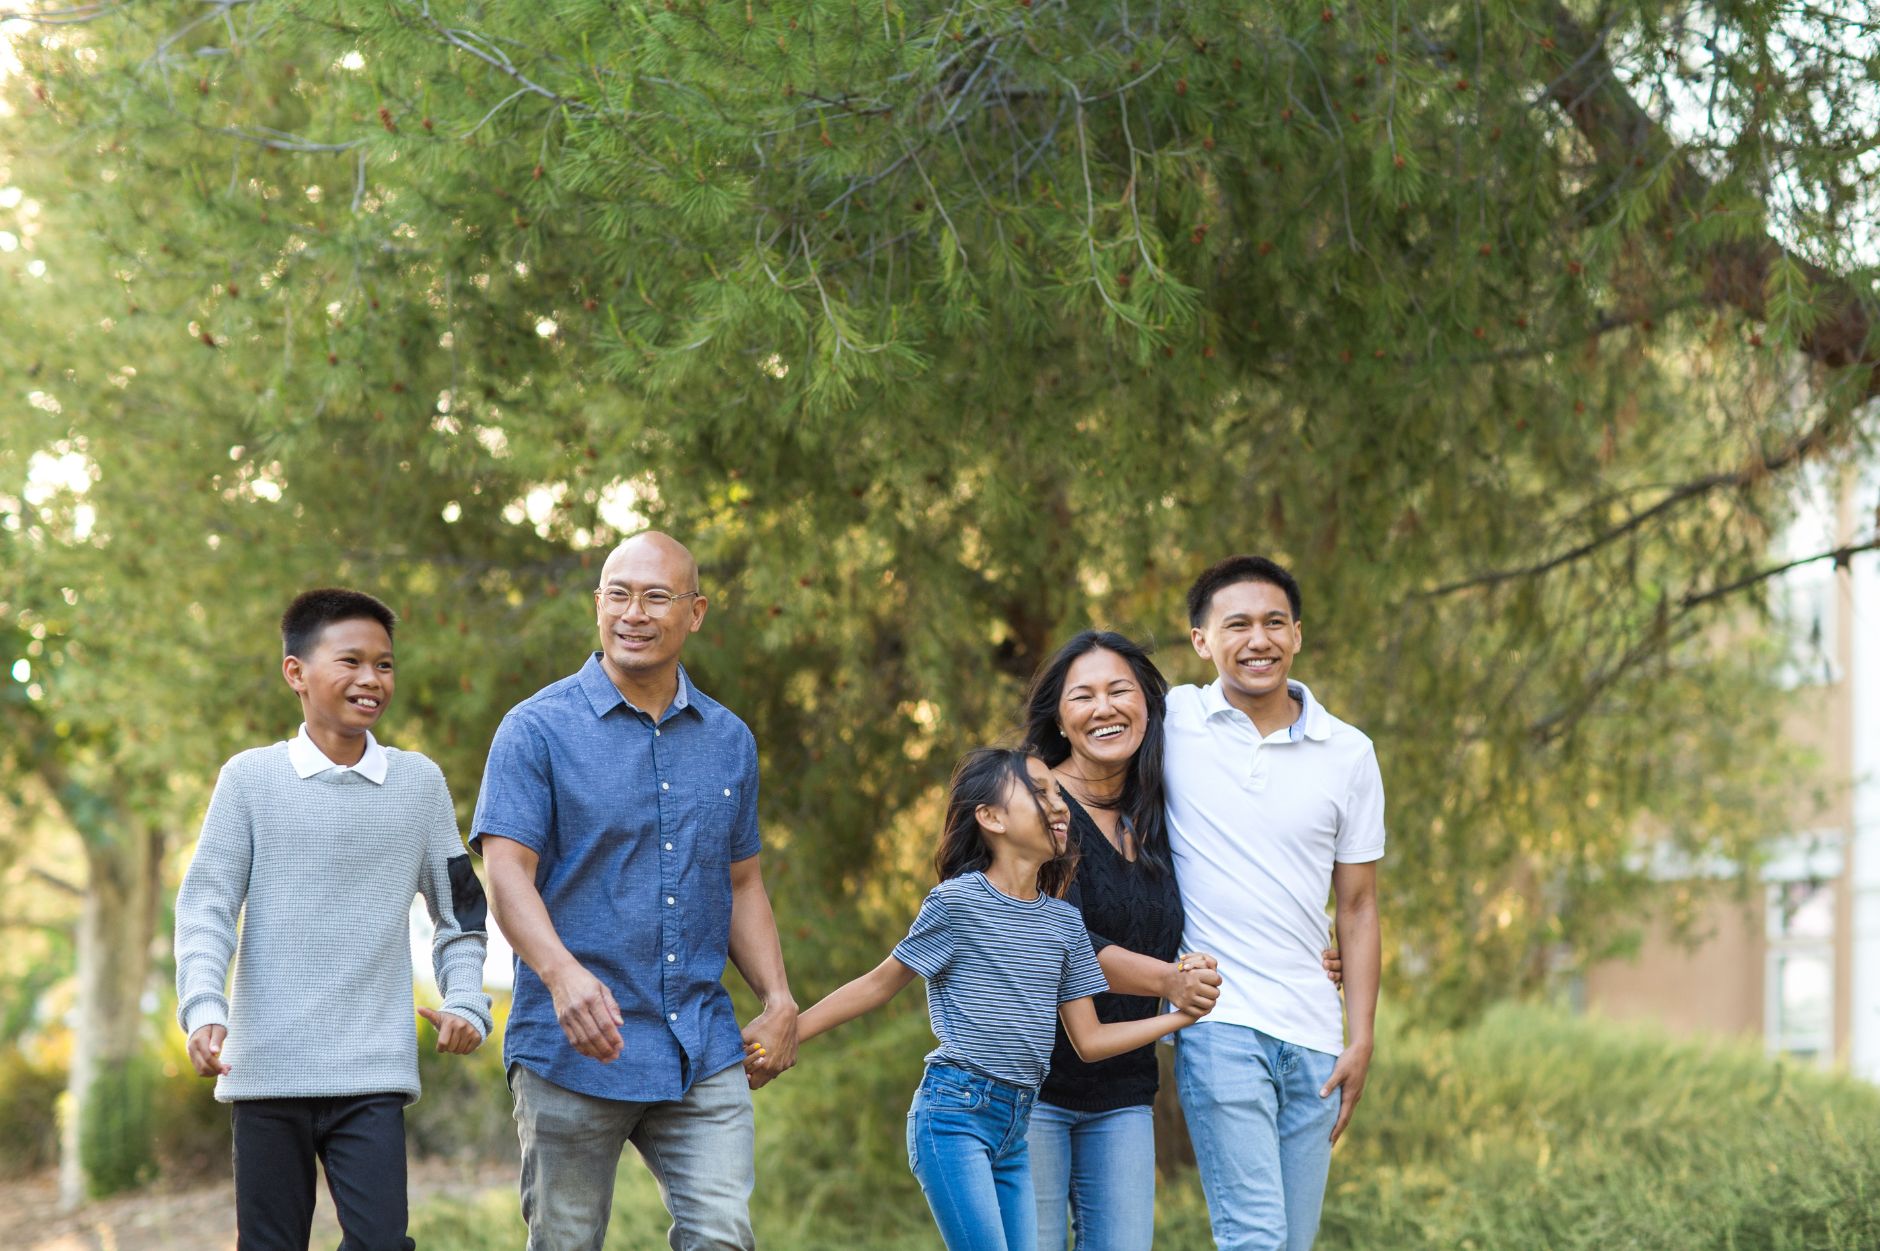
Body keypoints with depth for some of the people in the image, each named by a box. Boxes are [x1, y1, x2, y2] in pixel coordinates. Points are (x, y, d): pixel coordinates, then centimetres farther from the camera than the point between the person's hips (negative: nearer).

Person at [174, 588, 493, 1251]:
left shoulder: (419, 782, 8)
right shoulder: (251, 778, 2)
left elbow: (459, 910, 15)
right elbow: (205, 906, 0)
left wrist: (465, 1003, -1)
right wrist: (203, 1009, -16)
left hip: (374, 1073, 1)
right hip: (267, 1070, -1)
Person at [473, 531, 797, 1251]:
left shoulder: (729, 741, 12)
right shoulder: (538, 730, -3)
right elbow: (508, 873, -12)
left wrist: (778, 1000, 7)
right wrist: (564, 975, -29)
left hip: (705, 1053, 3)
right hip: (572, 1051, -3)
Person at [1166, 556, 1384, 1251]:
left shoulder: (1349, 755, 7)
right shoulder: (1169, 722, 0)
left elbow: (1357, 907, 12)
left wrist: (1361, 1039, 5)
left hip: (1314, 1035, 4)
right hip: (1218, 1020, -3)